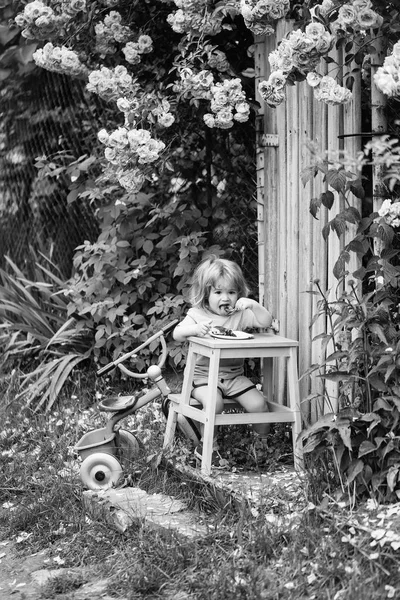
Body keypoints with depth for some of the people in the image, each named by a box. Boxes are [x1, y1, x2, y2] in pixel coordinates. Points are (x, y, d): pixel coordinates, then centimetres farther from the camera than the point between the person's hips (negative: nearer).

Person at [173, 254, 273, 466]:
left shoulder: (240, 315, 7)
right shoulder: (197, 314, 1)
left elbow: (266, 322, -3)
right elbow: (177, 334, -12)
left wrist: (253, 305, -18)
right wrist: (195, 329, -33)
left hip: (235, 375, 3)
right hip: (204, 375, -3)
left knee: (258, 404, -14)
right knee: (213, 403, -32)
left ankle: (264, 443, 12)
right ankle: (208, 445, -10)